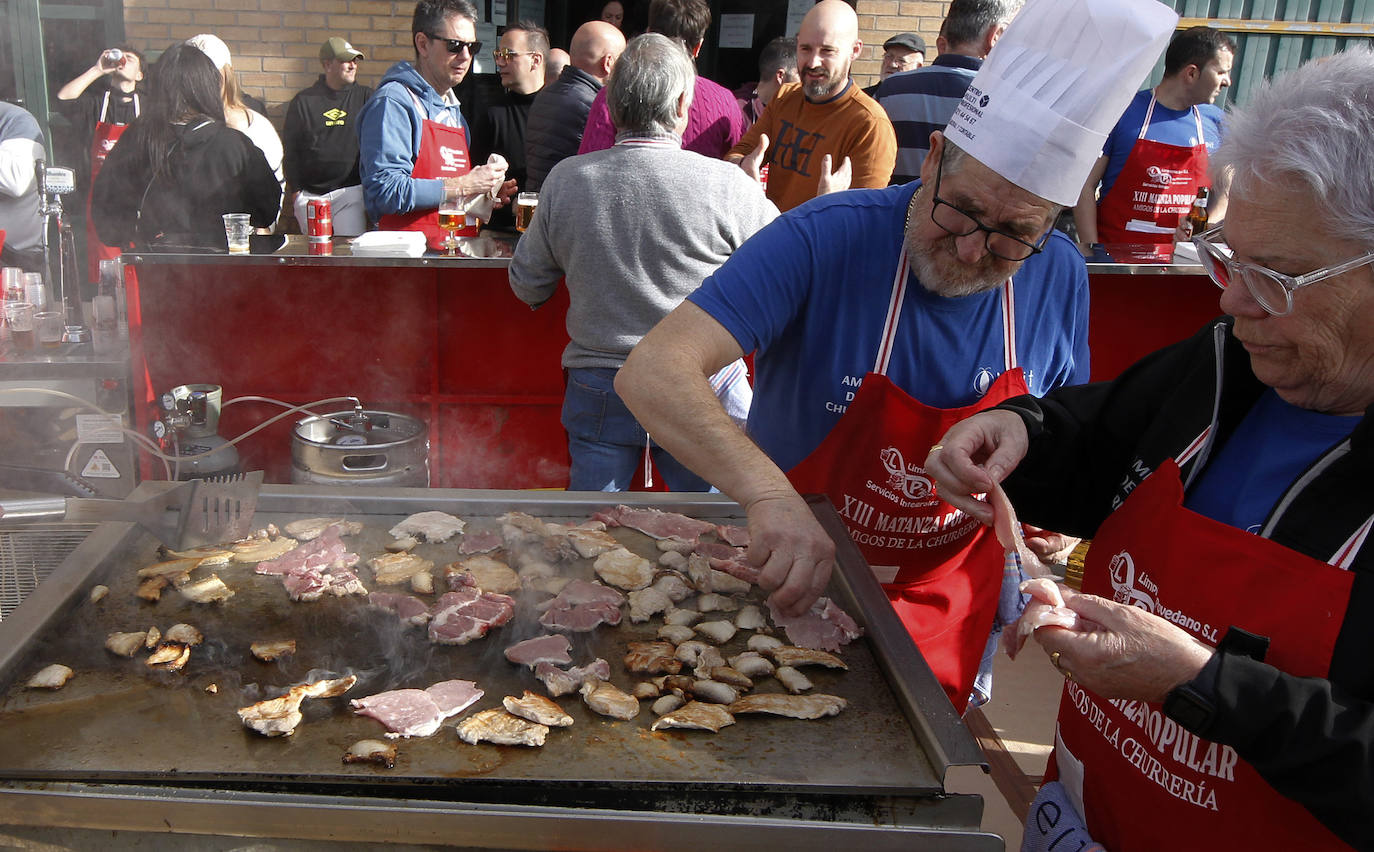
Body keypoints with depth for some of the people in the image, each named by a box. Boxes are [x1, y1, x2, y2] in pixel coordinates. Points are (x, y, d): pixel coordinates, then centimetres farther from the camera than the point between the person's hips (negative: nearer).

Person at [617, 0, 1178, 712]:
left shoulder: (1058, 278, -10)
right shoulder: (822, 239, -26)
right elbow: (652, 372, -36)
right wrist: (767, 492, -51)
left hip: (949, 608, 3)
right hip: (788, 578, -3)